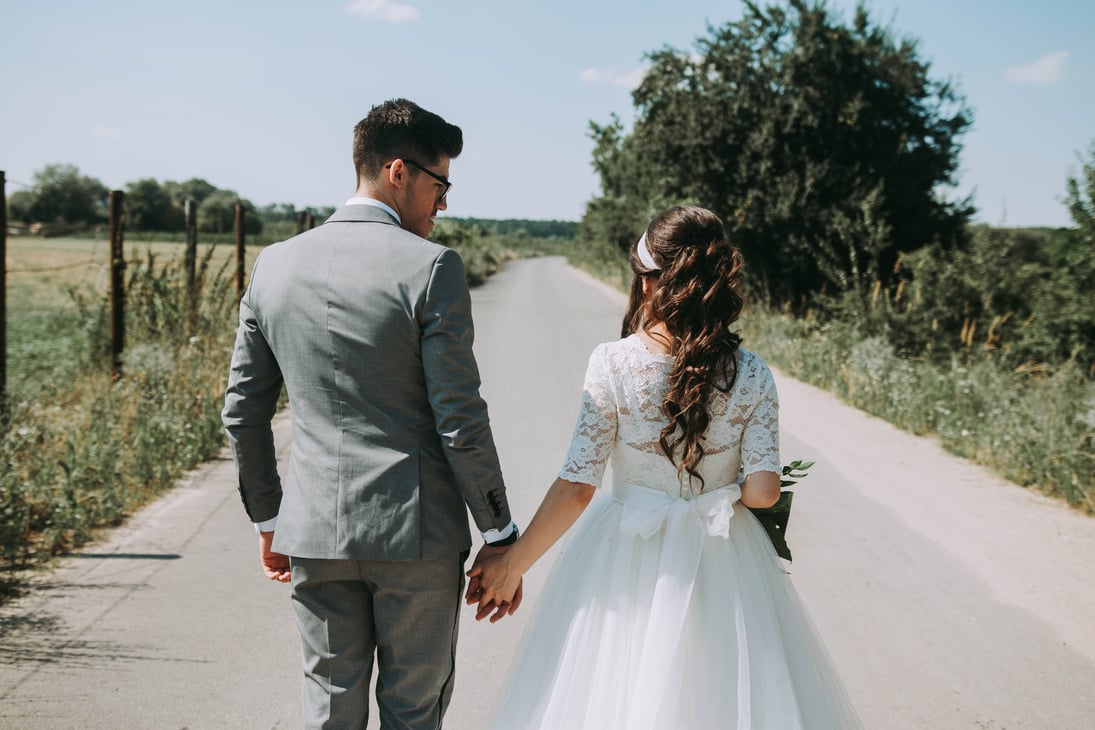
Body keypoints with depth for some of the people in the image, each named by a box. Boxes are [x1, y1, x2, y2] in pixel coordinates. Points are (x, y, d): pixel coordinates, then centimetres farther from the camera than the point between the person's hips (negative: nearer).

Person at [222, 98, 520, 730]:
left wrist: (267, 517, 20)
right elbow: (461, 421, -14)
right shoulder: (431, 268, -12)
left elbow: (243, 411, 9)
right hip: (415, 533, -4)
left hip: (313, 531, 4)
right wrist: (499, 535, -3)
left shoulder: (276, 264, 4)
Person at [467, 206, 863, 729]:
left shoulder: (612, 363, -13)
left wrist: (511, 566, -4)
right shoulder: (751, 375, -7)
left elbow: (575, 488, -14)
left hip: (625, 564, -1)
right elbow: (763, 491, -10)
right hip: (722, 568, 2)